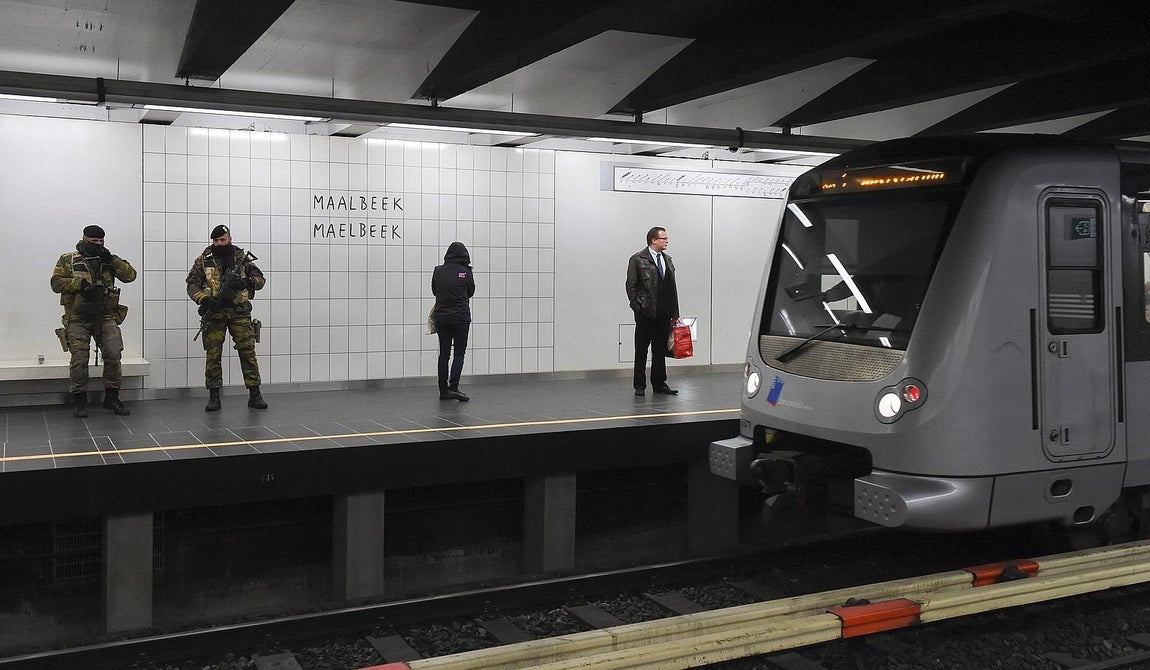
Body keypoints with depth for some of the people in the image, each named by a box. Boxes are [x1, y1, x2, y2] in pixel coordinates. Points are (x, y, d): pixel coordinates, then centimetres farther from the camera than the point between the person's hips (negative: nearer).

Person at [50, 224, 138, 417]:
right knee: (79, 359, -2)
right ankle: (79, 401, 9)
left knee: (113, 355, -6)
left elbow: (130, 275, 2)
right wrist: (79, 283, -16)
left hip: (105, 317, 2)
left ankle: (112, 398, 7)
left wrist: (112, 260, -10)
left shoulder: (108, 260, 11)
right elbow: (56, 283, -2)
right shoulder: (68, 260, 6)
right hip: (78, 319, -2)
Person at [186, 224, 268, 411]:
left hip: (239, 313, 0)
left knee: (248, 352, -3)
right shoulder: (203, 261, 4)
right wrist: (205, 299, -16)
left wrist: (246, 281, -16)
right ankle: (214, 397, 8)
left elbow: (260, 279, 6)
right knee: (213, 355, 0)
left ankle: (254, 395, 2)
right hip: (214, 313, 0)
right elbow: (192, 285, 2)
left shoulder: (242, 258, 6)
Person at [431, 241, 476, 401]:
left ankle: (443, 390, 11)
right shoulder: (466, 272, -6)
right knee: (459, 353, 4)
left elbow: (434, 291, 12)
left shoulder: (437, 271, 0)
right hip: (461, 317, -3)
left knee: (444, 353, 9)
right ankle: (453, 387, -9)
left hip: (441, 317, 3)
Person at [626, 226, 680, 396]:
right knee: (641, 351, 3)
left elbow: (672, 288, 13)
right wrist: (637, 307, -8)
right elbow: (631, 285, -4)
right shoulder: (638, 259, -4)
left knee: (660, 351, 10)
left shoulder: (667, 259, 13)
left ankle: (659, 384, 18)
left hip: (664, 314, 5)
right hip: (645, 314, -5)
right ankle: (640, 386, 10)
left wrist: (675, 313, 8)